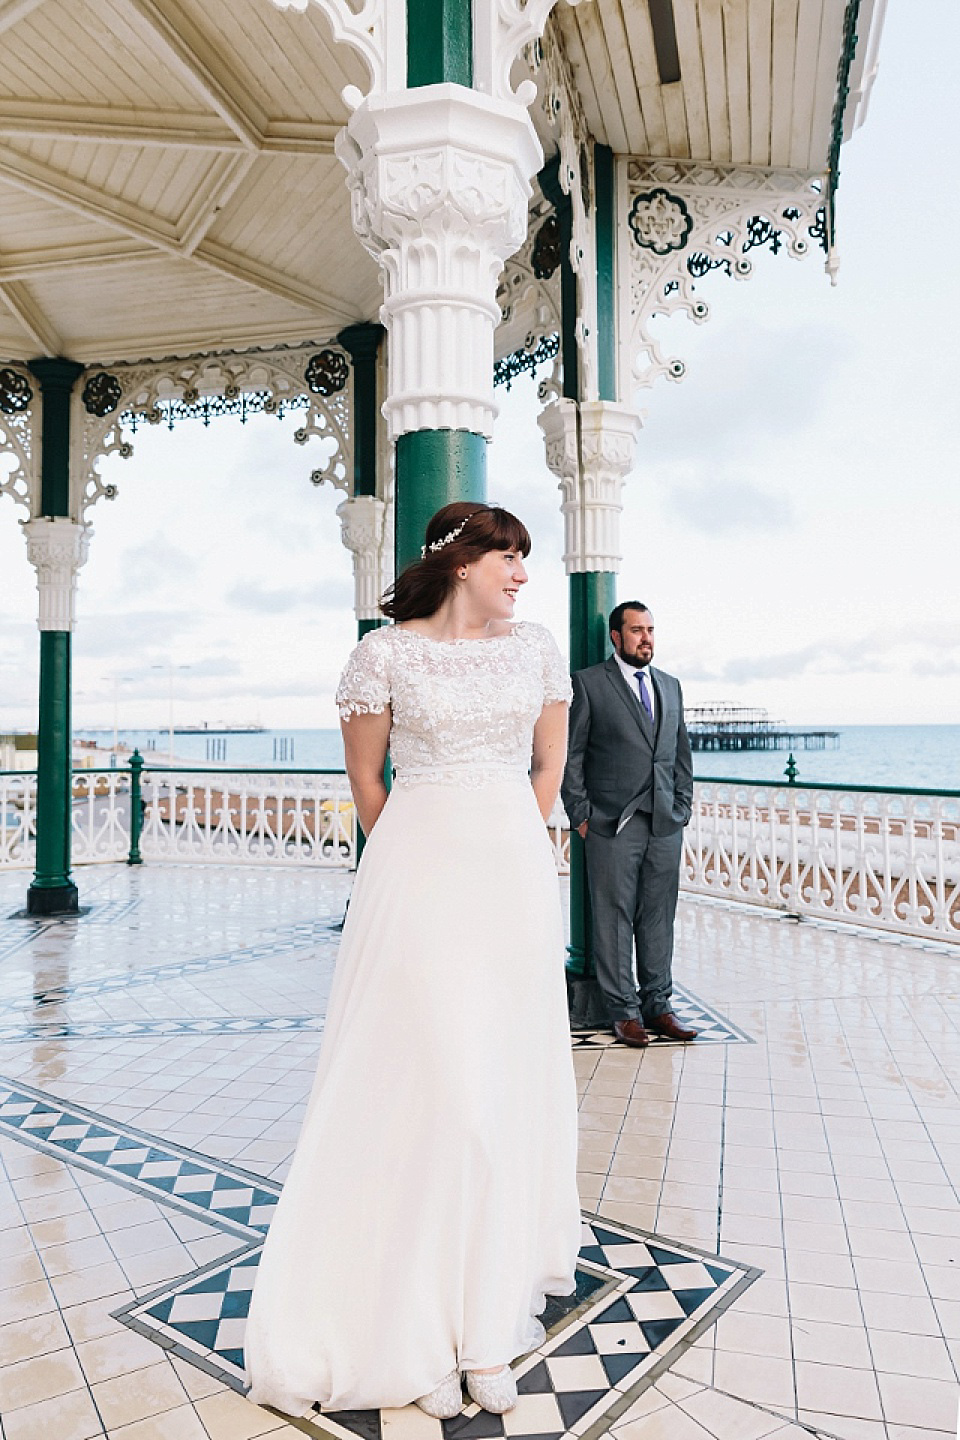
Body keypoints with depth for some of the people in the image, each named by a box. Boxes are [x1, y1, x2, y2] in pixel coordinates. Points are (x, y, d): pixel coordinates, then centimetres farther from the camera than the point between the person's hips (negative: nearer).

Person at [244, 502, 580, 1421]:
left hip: (517, 877, 4)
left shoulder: (537, 650, 8)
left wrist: (508, 853, 13)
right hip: (418, 879, -4)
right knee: (429, 1079, -5)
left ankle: (487, 1318, 24)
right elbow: (365, 778, 5)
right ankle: (416, 1322, 11)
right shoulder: (385, 654, -3)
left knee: (510, 1080, 8)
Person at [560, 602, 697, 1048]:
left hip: (666, 826, 5)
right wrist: (580, 815, -6)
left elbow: (682, 754, 20)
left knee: (659, 918, 10)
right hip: (613, 826, -4)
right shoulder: (589, 683, 0)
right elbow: (570, 755, -2)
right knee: (614, 919, 2)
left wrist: (682, 807, 11)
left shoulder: (670, 686, 17)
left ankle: (657, 1004, 21)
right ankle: (624, 1010, 13)